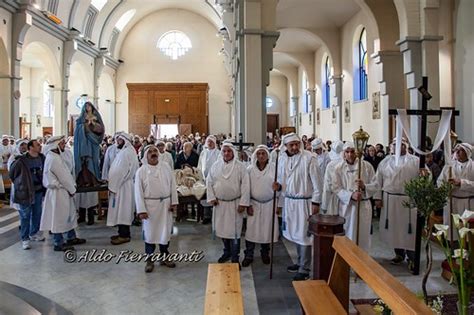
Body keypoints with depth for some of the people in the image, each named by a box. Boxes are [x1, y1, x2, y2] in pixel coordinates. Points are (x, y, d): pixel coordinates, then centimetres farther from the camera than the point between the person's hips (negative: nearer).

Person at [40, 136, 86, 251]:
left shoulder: (55, 156, 12)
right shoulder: (53, 158, -19)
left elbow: (65, 173, 14)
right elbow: (63, 176, -18)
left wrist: (72, 186, 6)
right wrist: (72, 189, -8)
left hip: (63, 191, 10)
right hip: (58, 191, -10)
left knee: (69, 214, 18)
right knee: (59, 217, 0)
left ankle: (71, 237, 30)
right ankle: (58, 243, 11)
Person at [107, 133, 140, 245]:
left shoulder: (127, 152, -17)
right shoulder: (124, 151, 14)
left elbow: (121, 171, -21)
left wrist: (113, 186, -18)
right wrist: (113, 184, 12)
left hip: (122, 186, -10)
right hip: (120, 185, 10)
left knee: (122, 209, -4)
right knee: (121, 210, 13)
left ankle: (124, 235, 1)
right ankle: (123, 232, 21)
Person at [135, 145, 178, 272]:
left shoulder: (166, 167, 2)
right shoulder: (141, 171, -5)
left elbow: (172, 185, 4)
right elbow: (138, 192, -5)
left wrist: (173, 202, 0)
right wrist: (141, 210, -10)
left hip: (165, 204, 3)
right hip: (150, 205, -2)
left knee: (165, 231, 12)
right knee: (150, 232, 6)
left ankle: (164, 257, 29)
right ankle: (149, 260, 20)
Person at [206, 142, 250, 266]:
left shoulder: (240, 166, -7)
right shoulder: (215, 166, 3)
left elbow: (245, 185, -9)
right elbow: (209, 182, 8)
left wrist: (243, 203, -13)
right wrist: (211, 198, 0)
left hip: (235, 204, -3)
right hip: (219, 203, 4)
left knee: (234, 230, -1)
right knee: (222, 228, 13)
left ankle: (235, 257, 10)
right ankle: (227, 252, 32)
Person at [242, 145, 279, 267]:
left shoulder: (274, 168, -6)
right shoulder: (250, 169, -3)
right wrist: (248, 205, -5)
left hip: (269, 204, 0)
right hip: (254, 204, 0)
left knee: (267, 229, 9)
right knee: (251, 229, 1)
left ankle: (265, 254, 30)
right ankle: (249, 255, 15)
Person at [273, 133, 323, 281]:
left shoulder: (309, 158, -12)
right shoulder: (282, 159, 5)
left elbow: (317, 182, -11)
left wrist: (316, 202, -12)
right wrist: (278, 186, -4)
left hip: (304, 202, -6)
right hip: (288, 201, 6)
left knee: (304, 235, -1)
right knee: (294, 234, 16)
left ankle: (304, 270, 9)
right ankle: (301, 262, 33)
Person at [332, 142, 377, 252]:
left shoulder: (367, 166, -2)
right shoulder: (339, 168, -2)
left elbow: (375, 185, 0)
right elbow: (336, 188, -5)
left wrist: (364, 186, -20)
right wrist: (351, 195, -20)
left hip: (363, 205, 0)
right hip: (346, 206, 0)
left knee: (363, 235, 7)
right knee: (347, 235, 6)